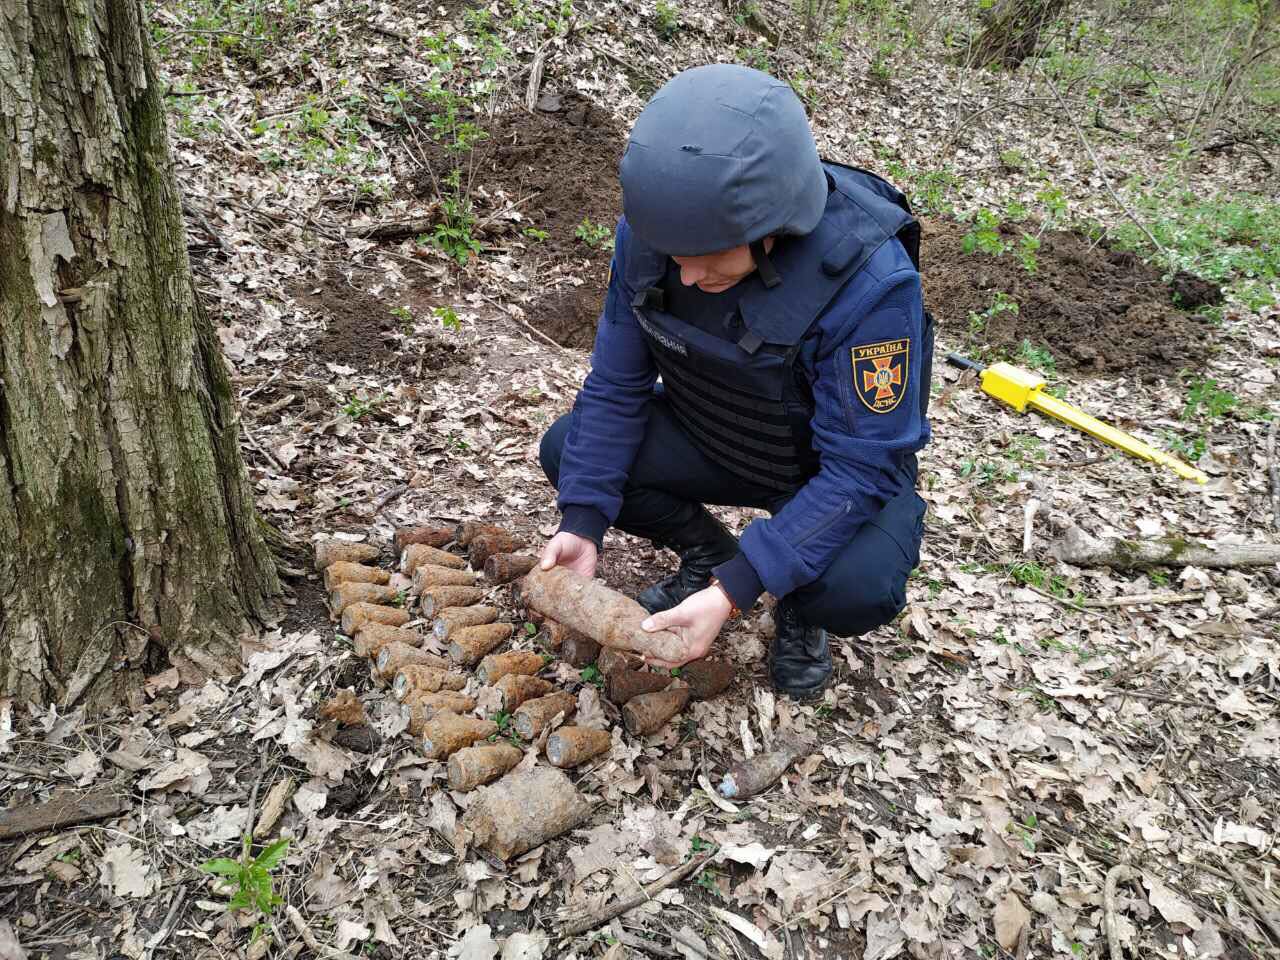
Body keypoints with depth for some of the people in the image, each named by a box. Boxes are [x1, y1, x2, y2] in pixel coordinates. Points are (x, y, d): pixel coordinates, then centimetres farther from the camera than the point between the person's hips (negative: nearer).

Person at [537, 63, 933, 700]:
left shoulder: (870, 282, -35)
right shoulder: (651, 230, -21)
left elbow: (861, 469, -31)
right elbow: (616, 384, -11)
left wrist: (733, 593, -37)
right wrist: (582, 522, -21)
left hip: (840, 467, -4)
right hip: (711, 437, 4)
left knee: (857, 589, -33)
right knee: (566, 450, -14)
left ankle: (801, 609, 6)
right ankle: (706, 552, 9)